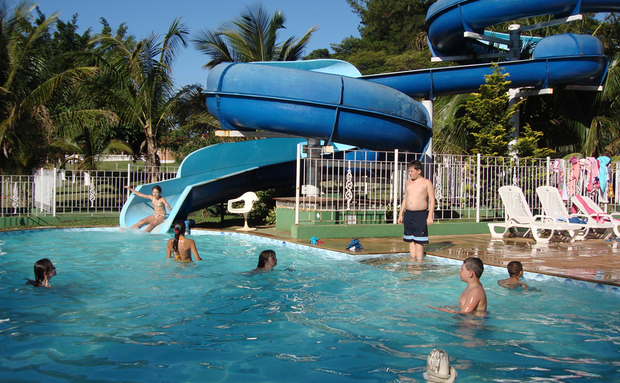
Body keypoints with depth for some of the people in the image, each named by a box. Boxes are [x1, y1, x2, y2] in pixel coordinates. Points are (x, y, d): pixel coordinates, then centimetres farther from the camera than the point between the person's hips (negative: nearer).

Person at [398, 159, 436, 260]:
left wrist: (430, 216, -11)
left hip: (420, 214, -6)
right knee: (410, 240, 9)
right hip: (408, 214, 6)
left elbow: (432, 200, -4)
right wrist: (401, 214, 17)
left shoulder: (426, 183, -2)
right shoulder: (408, 182, 14)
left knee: (419, 240, -5)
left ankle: (419, 261, 0)